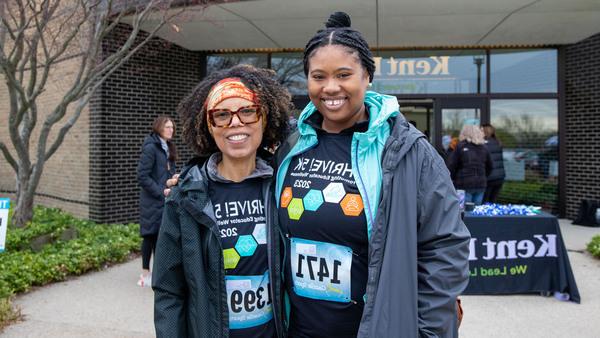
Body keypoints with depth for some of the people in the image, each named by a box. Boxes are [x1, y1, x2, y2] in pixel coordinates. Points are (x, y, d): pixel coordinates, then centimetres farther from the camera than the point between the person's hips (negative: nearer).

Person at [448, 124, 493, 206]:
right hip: (481, 185, 5)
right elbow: (489, 167, 17)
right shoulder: (483, 148, 10)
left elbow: (451, 166, -8)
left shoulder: (460, 147, -6)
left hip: (464, 185, -5)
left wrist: (452, 178, 5)